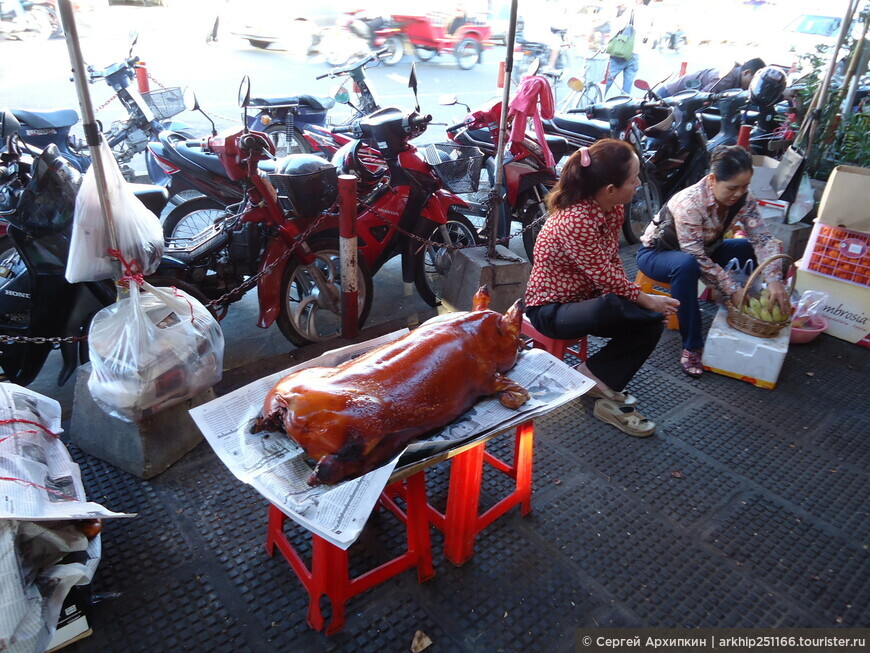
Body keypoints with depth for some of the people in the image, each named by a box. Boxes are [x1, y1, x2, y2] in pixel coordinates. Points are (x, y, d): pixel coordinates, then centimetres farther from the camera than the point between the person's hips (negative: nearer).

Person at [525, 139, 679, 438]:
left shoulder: (614, 209, -1)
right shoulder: (575, 222, -29)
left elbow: (613, 263, 6)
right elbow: (606, 278, -25)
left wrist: (633, 293, -11)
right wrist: (646, 300, -13)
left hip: (587, 297, 9)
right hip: (551, 309, -9)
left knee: (651, 322, -9)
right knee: (615, 307, -36)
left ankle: (603, 384, 2)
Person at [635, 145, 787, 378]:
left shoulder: (744, 198, -15)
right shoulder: (690, 202, -33)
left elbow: (762, 238, -17)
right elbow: (697, 258, -33)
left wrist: (775, 281, -29)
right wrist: (733, 291, -32)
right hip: (656, 252, -6)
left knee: (752, 251, -10)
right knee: (686, 265, -40)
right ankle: (692, 347, -31)